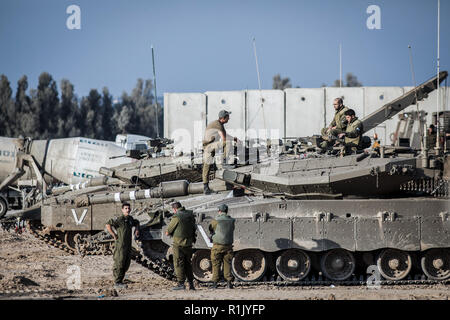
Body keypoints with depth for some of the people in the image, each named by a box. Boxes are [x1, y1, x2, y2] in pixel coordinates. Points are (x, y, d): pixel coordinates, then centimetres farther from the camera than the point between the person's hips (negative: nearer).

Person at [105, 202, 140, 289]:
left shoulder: (130, 219, 11)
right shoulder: (119, 219, -14)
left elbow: (137, 223, 35)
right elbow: (108, 225, -24)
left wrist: (137, 230, 16)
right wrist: (114, 235, -18)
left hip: (128, 246, 8)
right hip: (120, 245, -8)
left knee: (126, 265, 9)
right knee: (119, 264, -6)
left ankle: (120, 281, 18)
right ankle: (117, 283, -3)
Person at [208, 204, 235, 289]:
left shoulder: (216, 221, -9)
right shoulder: (231, 221, 2)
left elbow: (210, 229, 6)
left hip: (217, 246, -3)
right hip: (228, 246, 3)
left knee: (216, 264, 3)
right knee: (227, 264, 9)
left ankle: (215, 283, 0)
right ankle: (229, 282, 3)